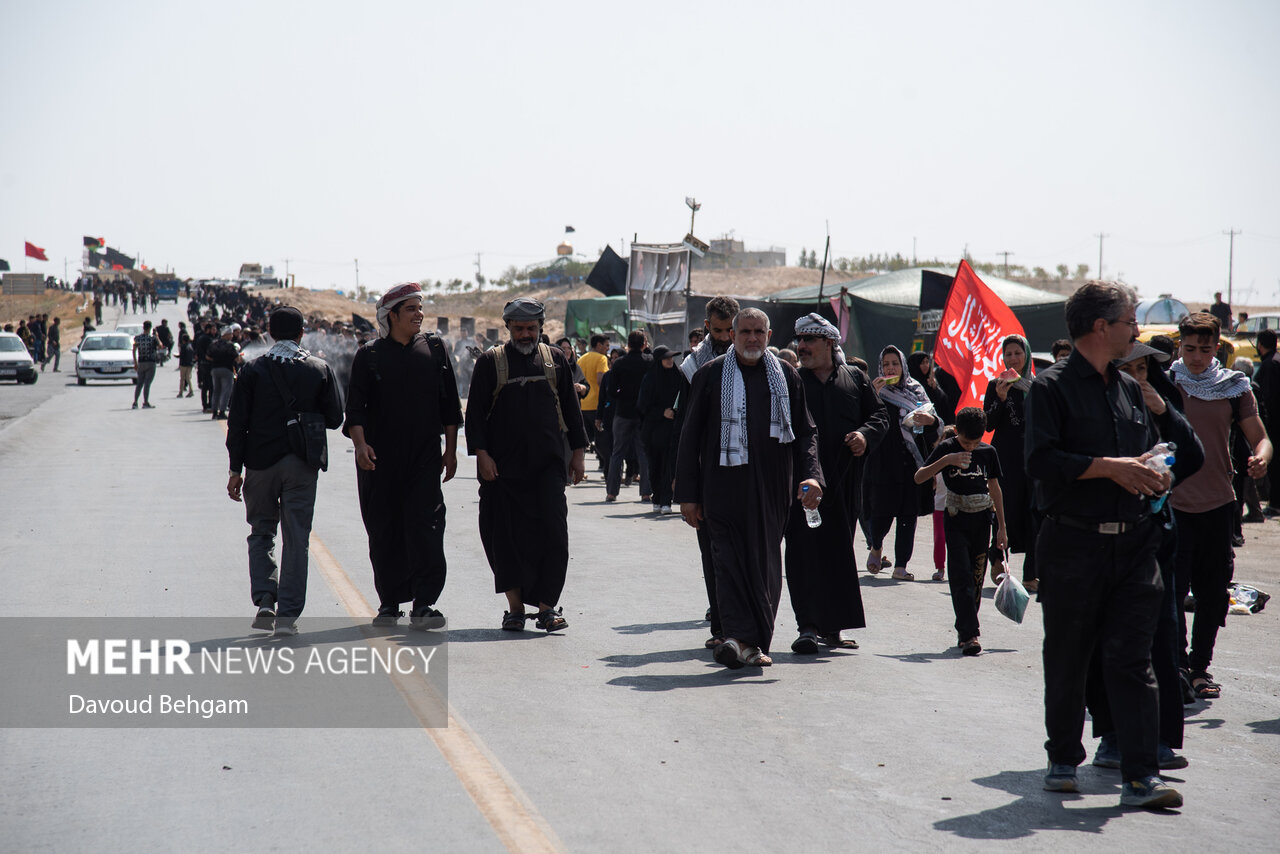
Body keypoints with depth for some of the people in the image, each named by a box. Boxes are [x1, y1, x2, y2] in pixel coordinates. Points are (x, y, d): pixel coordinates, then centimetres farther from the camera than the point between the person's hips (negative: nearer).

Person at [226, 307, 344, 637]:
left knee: (261, 532, 15)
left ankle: (265, 600, -1)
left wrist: (236, 469, 2)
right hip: (302, 466, 0)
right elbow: (334, 418, 1)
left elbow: (237, 423, -3)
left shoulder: (253, 370, -3)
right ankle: (288, 614, 1)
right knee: (296, 538, 5)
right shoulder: (320, 370, -2)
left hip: (261, 462, 0)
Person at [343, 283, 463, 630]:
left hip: (425, 458, 0)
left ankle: (423, 605, -11)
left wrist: (451, 448, 7)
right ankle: (389, 602, 18)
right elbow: (355, 406, -2)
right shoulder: (369, 355, 3)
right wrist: (361, 443, -18)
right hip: (380, 459, 0)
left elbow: (449, 403, 11)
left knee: (425, 526, -10)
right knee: (383, 532, 6)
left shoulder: (434, 348, 7)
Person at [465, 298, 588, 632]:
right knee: (506, 537, 1)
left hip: (548, 465, 1)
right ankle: (515, 607, 10)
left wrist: (578, 451, 10)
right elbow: (475, 412, 4)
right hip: (503, 466, -1)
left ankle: (547, 606, -4)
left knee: (553, 533, -8)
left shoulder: (555, 359, 11)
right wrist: (481, 453, -7)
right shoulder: (490, 362, 6)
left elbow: (571, 407, 15)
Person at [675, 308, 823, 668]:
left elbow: (805, 432, 12)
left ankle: (755, 642, 13)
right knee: (730, 558, -10)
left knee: (765, 563, 5)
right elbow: (690, 437, 5)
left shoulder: (786, 376, 10)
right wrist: (688, 494, 0)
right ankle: (741, 637, -16)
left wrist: (810, 475, -6)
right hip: (725, 486, -2)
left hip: (772, 489, 2)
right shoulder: (710, 375, 5)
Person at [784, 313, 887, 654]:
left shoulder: (856, 379, 12)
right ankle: (808, 626, -9)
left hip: (844, 481, 3)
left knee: (839, 552, 9)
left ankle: (831, 626, 18)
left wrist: (866, 434, -8)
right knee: (804, 549, -9)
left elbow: (880, 415, 14)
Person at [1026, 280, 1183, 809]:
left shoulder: (1129, 389, 16)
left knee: (1132, 658, -1)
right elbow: (1042, 461, -15)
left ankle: (1140, 777, -3)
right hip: (1073, 543, -4)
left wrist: (1151, 473, 2)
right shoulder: (1052, 387, -4)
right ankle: (1063, 760, 23)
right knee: (1067, 660, 7)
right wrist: (1109, 467, -16)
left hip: (1132, 542, 5)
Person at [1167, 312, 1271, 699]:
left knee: (1213, 595, 7)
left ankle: (1199, 667, 22)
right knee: (1171, 590, -7)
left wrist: (1261, 457, -16)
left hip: (1218, 504, 2)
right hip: (1172, 503, -2)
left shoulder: (1234, 387, 4)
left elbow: (1260, 438, 6)